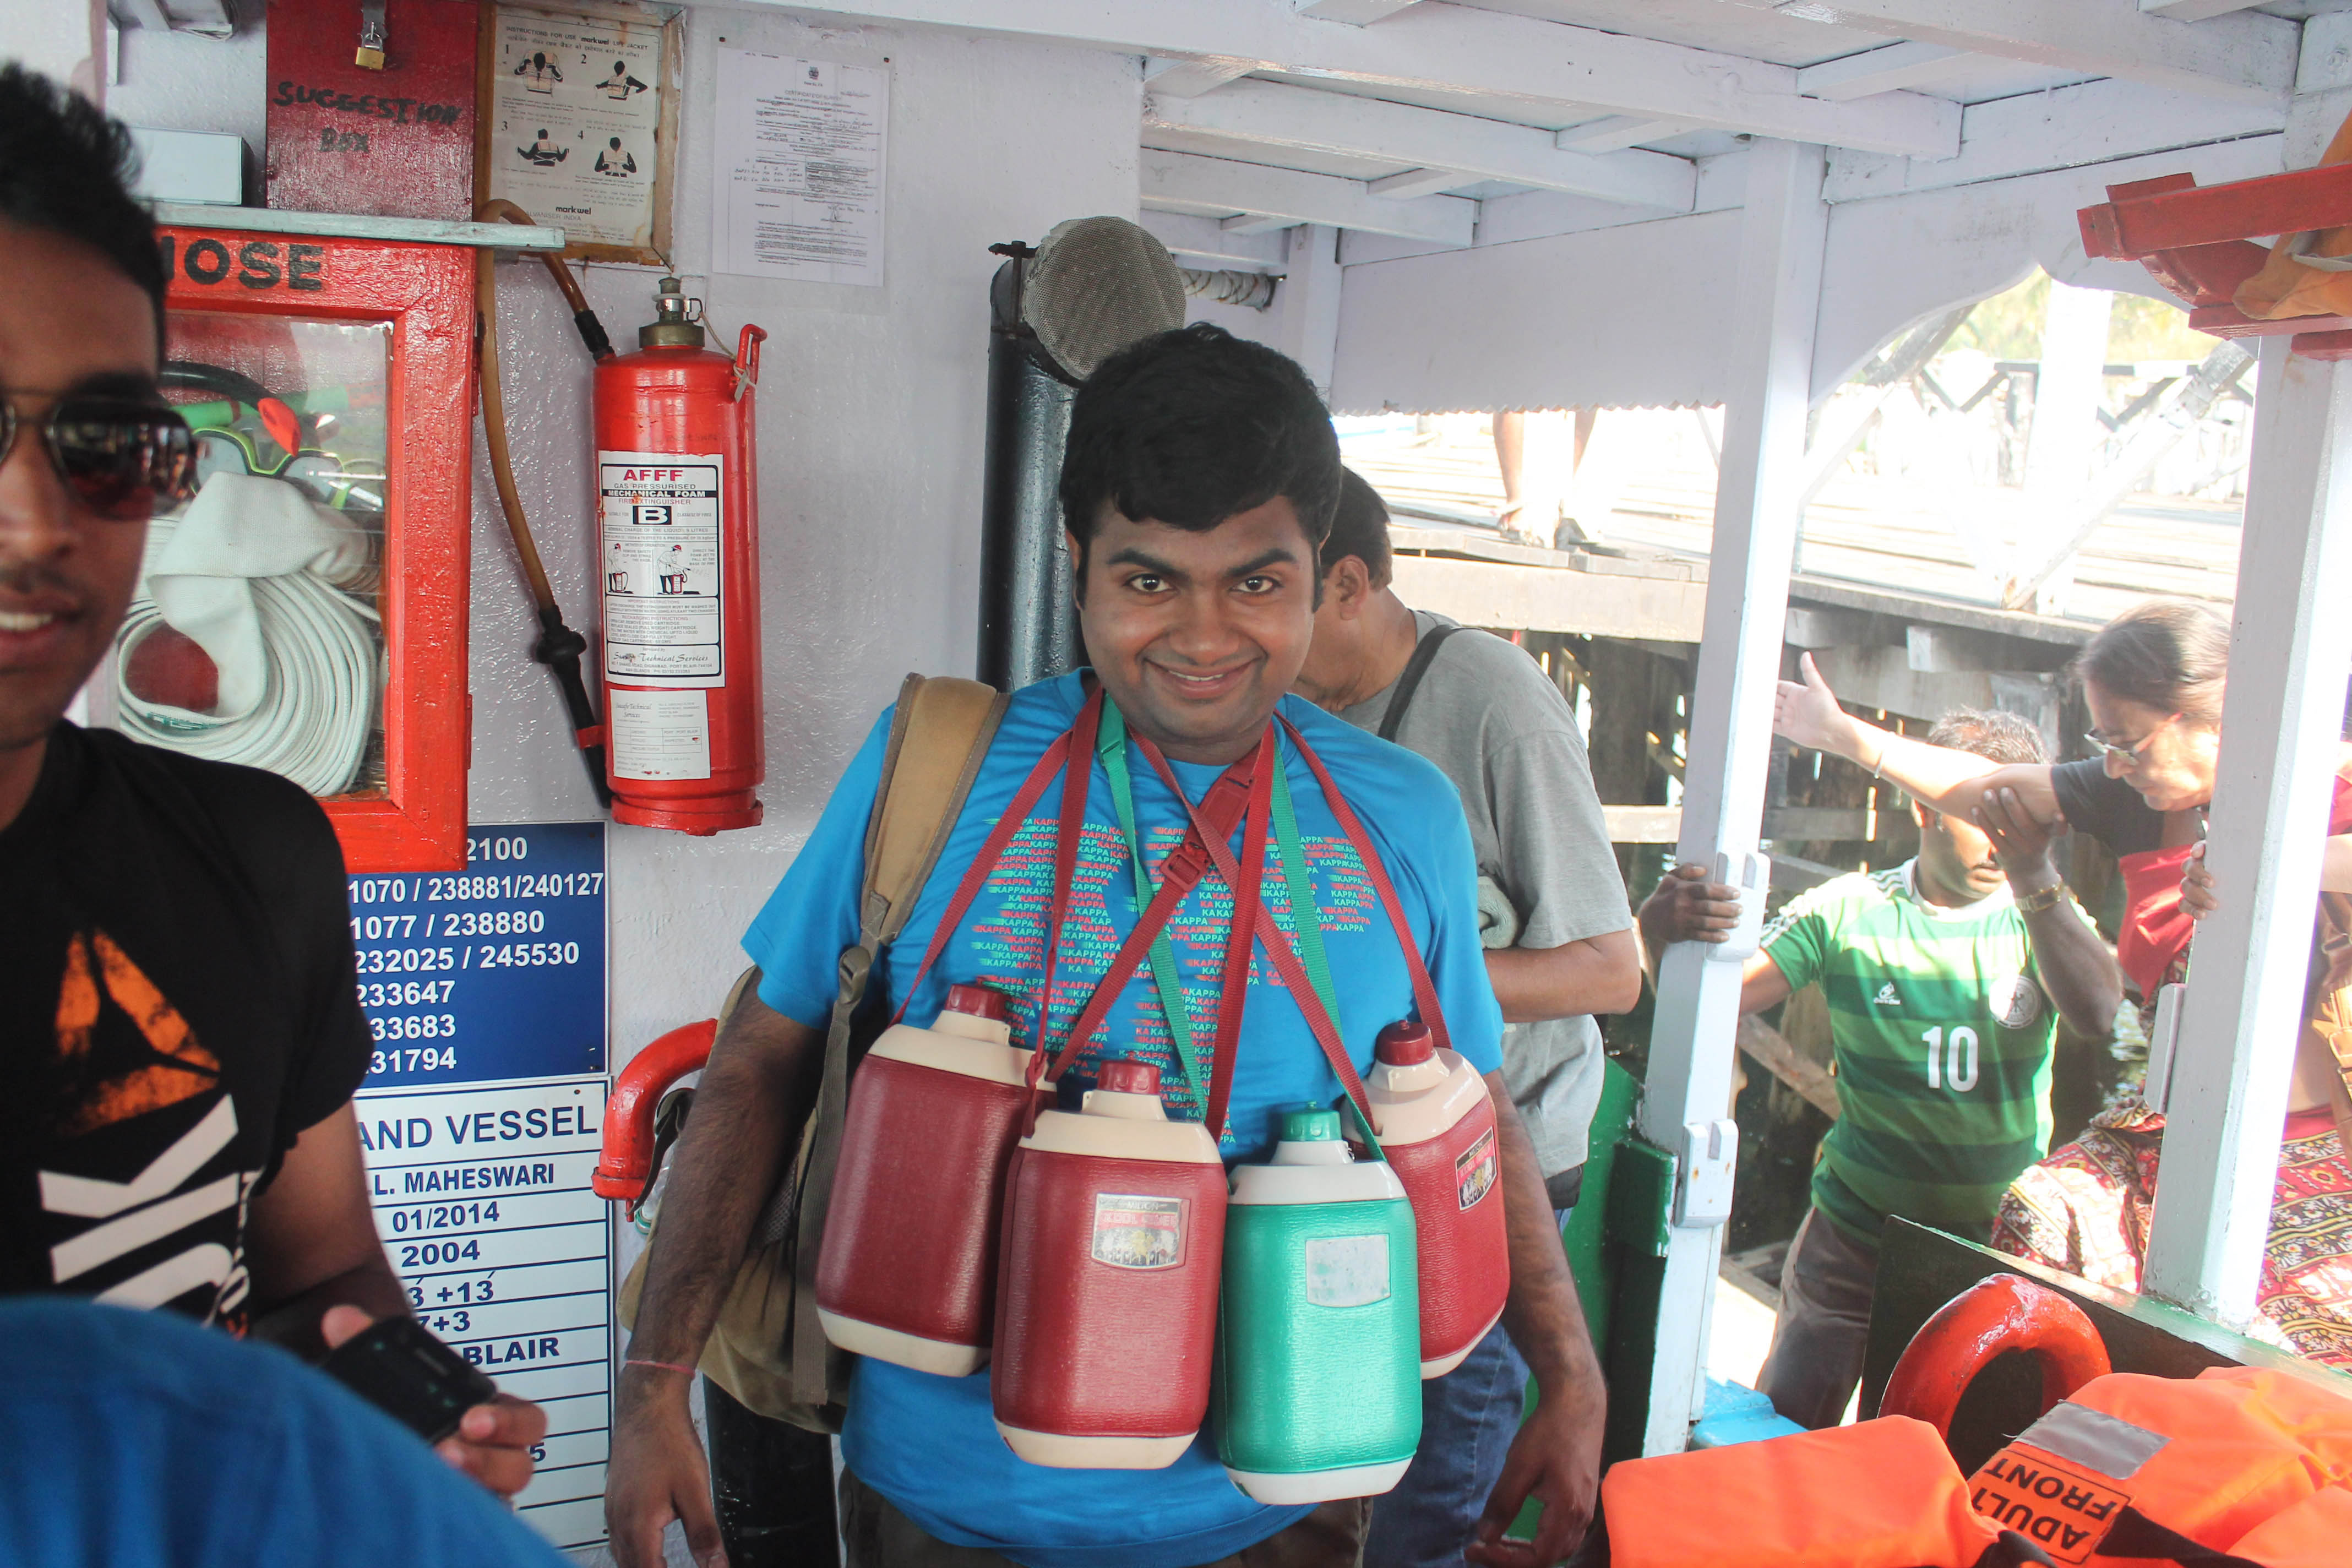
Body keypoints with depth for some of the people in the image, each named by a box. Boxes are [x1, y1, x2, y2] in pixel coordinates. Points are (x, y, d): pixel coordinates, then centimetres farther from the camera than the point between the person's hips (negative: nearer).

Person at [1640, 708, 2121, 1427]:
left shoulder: (2045, 918, -1)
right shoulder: (1847, 911, -3)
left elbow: (2097, 1013, -23)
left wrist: (2036, 878, -39)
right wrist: (1666, 935, -35)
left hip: (1998, 1243, 1)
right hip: (1854, 1236, -1)